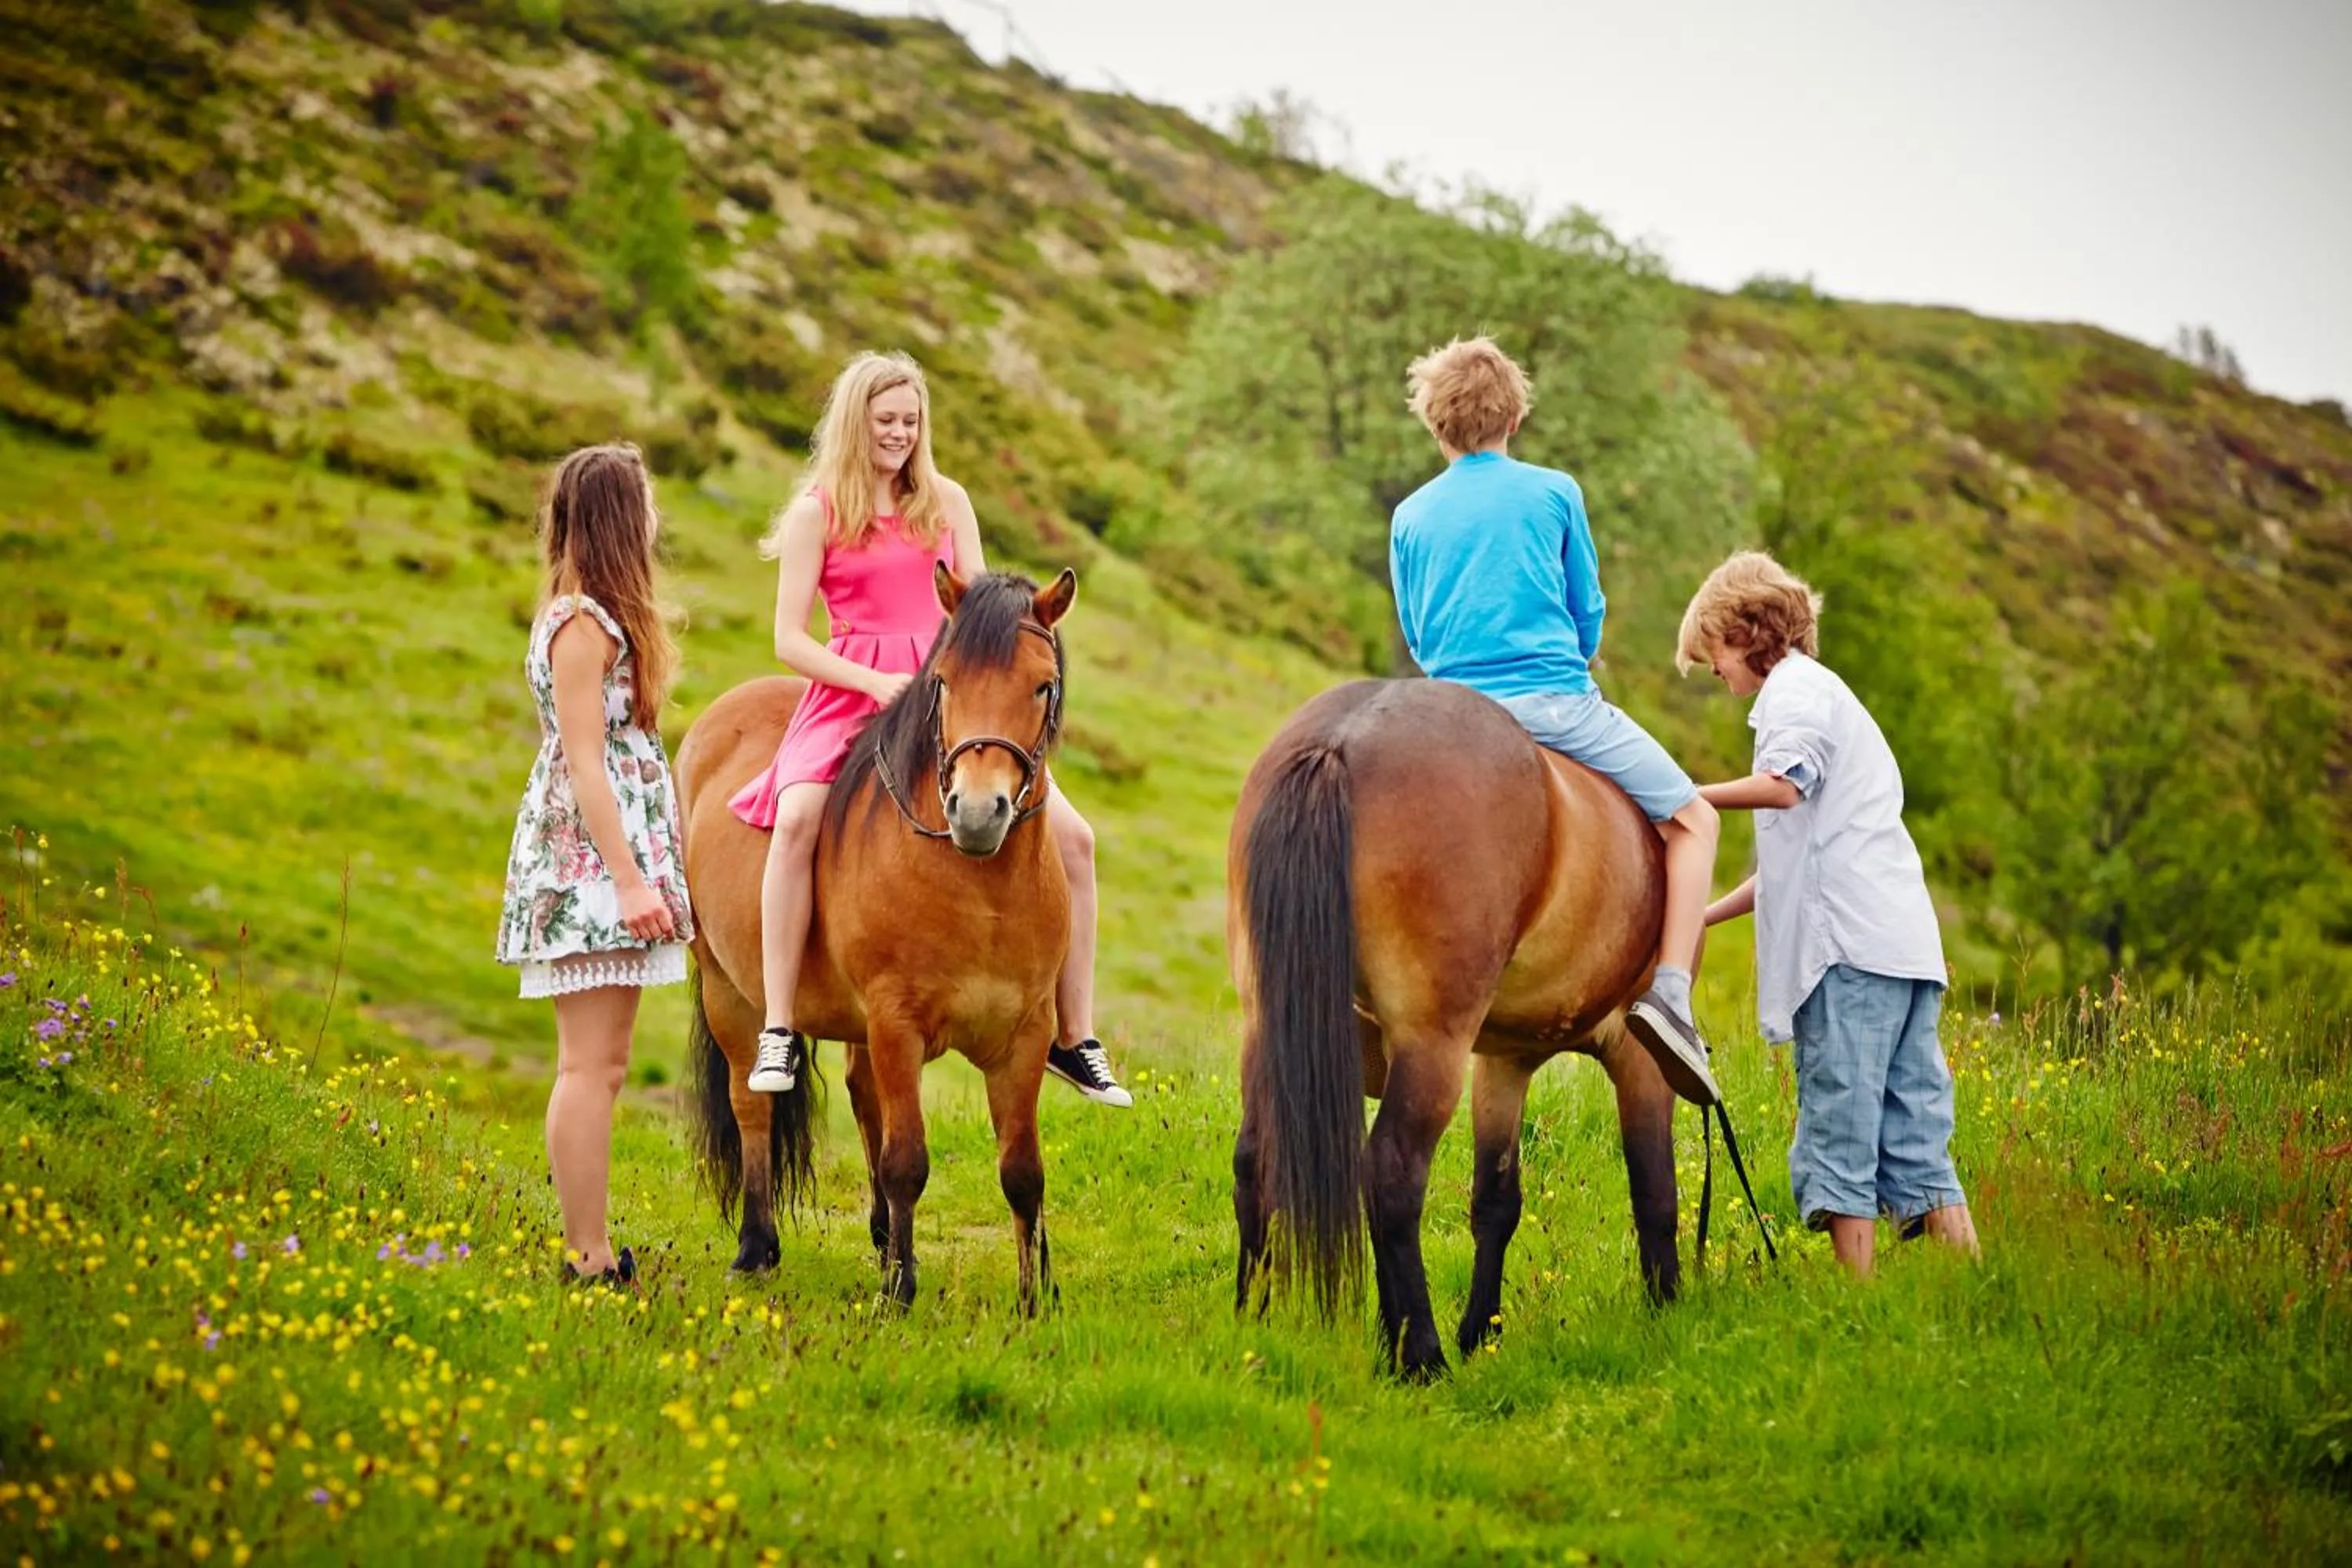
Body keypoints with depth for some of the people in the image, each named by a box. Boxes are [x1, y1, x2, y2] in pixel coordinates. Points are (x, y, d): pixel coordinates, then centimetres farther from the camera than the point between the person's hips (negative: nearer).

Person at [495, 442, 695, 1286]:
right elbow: (584, 761, -18)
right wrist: (630, 881, -22)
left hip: (606, 863, 10)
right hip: (591, 861, -10)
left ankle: (592, 1248, 16)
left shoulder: (593, 616, 16)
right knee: (591, 1065, -8)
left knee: (601, 1064, 12)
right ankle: (588, 1258, -7)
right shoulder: (584, 624, -14)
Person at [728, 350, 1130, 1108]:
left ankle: (1075, 1037, 3)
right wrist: (877, 684, -16)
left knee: (1072, 837, -8)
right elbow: (790, 639, -3)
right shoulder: (817, 513, 2)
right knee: (797, 818, -33)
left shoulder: (947, 501, 13)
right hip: (852, 693, -3)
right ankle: (779, 1031, -27)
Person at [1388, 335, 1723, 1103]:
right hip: (1559, 701, -3)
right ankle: (1669, 993, -10)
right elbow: (1589, 610, 10)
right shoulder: (1554, 493, 3)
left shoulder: (1411, 517, 9)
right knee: (1694, 819, 8)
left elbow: (1416, 638, 14)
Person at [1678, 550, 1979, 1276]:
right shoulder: (1820, 693, 30)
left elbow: (1785, 785, -23)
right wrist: (1707, 916, 28)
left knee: (1838, 1116, -9)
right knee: (1913, 1125, 7)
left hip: (1851, 943, -10)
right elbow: (1800, 852, 31)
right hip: (1902, 940, 10)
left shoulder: (1796, 689, 0)